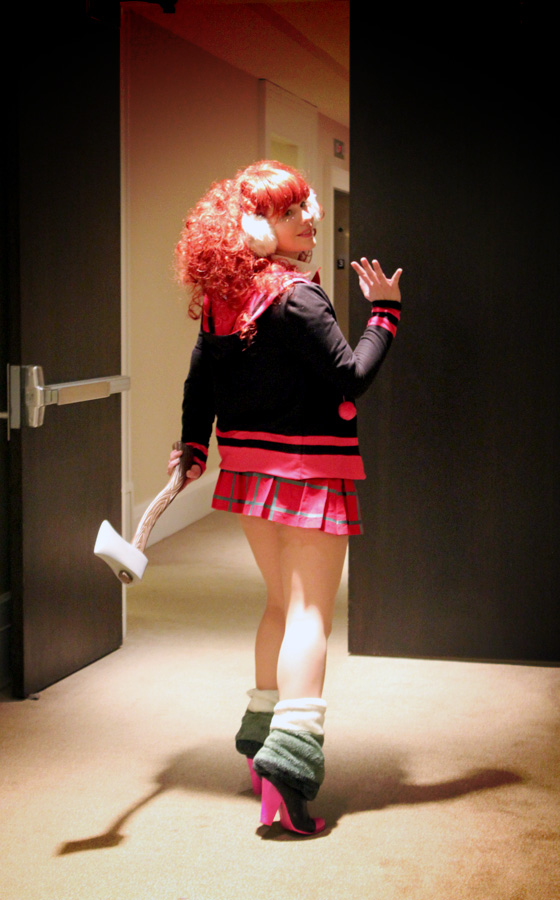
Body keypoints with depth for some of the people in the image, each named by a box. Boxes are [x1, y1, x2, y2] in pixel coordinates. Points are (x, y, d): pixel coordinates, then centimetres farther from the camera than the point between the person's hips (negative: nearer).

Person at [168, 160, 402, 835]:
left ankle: (261, 735, 29)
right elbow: (351, 378, -15)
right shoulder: (296, 297, -17)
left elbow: (200, 378, 8)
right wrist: (384, 310, -8)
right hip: (309, 466, -8)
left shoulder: (222, 299, 5)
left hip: (249, 465, 8)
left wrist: (193, 446, 14)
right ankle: (290, 759, -17)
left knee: (282, 602, 21)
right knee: (311, 611, -7)